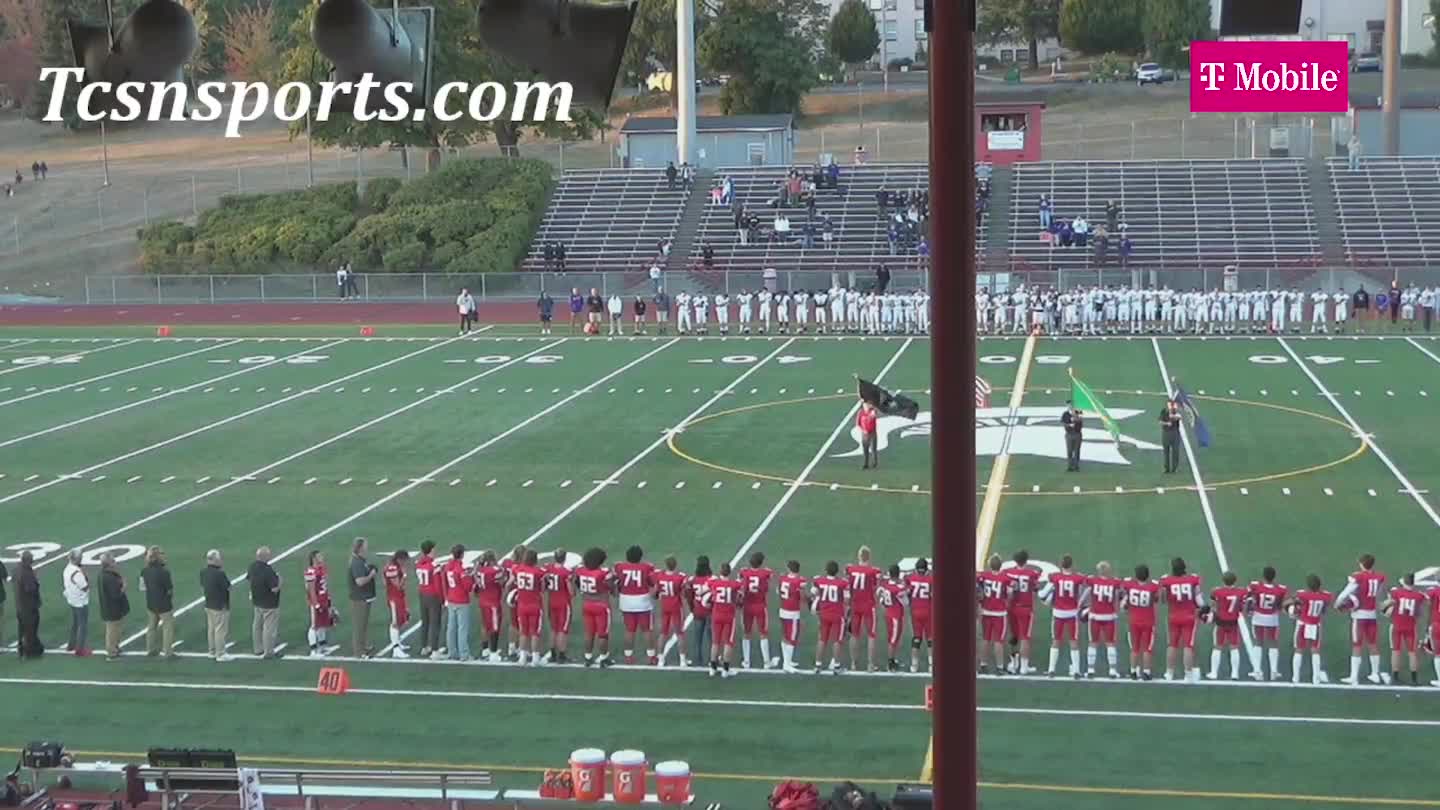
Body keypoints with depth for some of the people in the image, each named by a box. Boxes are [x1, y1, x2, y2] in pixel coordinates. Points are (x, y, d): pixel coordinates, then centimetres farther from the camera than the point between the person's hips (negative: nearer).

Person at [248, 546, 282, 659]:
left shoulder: (253, 567, -3)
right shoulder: (268, 570, -30)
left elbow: (248, 579, 13)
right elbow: (275, 589, -28)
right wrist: (278, 579, -11)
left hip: (257, 601, 9)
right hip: (269, 604, -9)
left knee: (257, 625, 20)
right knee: (270, 628, 3)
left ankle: (258, 649, 32)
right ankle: (269, 652, 12)